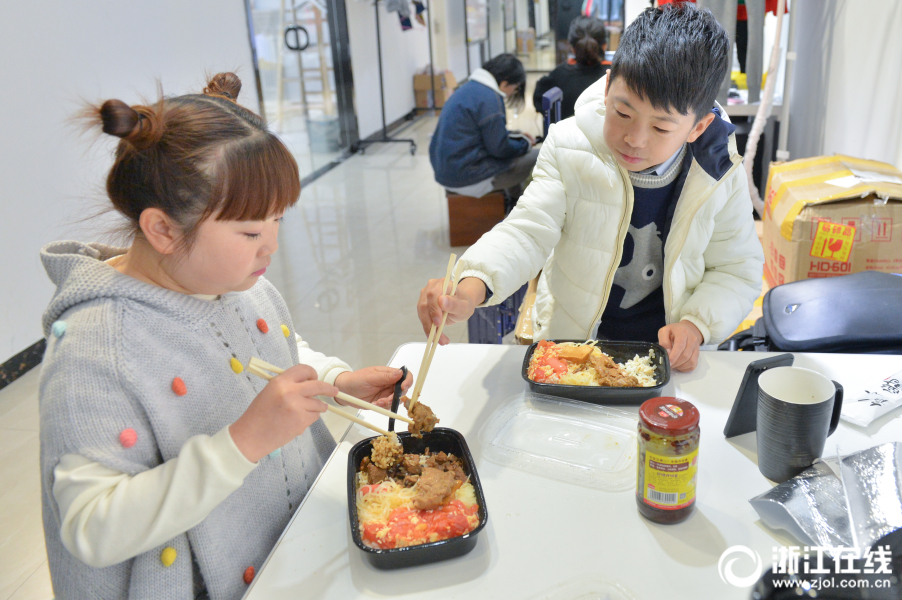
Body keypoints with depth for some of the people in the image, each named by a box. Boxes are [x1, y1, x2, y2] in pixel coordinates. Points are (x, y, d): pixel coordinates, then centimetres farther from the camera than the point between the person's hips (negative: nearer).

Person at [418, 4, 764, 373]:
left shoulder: (720, 176, -8)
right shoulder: (570, 149, -11)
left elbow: (737, 270, 3)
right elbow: (527, 232, -18)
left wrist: (696, 325, -16)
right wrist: (472, 287, -37)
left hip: (665, 349, 1)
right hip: (569, 339, -1)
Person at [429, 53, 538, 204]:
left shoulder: (470, 88, 12)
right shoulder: (489, 98, -18)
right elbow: (499, 148, -15)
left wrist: (516, 136, 16)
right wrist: (525, 144, 3)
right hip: (469, 180, -10)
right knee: (539, 158, -4)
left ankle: (515, 202, 35)